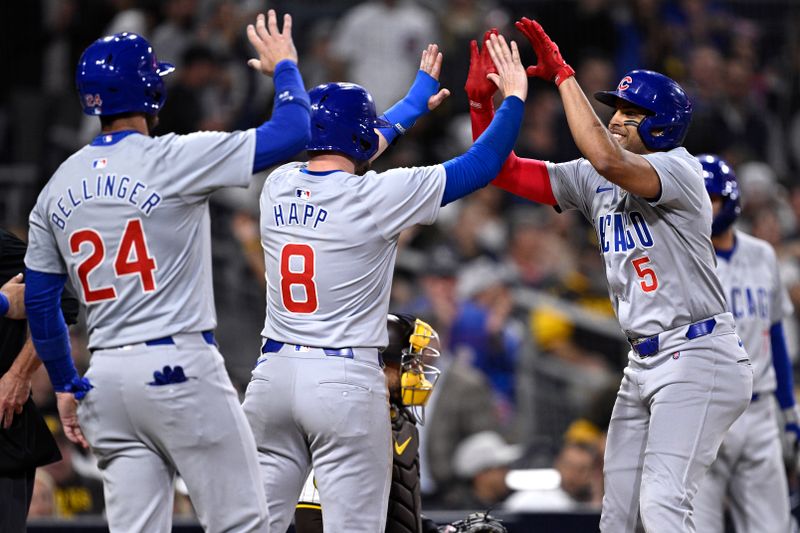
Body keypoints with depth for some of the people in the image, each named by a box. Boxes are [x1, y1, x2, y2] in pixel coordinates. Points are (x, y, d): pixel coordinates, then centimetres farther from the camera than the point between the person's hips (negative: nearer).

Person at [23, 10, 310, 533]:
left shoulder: (57, 187, 10)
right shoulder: (171, 159, -9)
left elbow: (39, 302, 13)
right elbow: (290, 133, -10)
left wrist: (66, 386, 23)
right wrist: (284, 66, 8)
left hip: (106, 377, 6)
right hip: (180, 369, -6)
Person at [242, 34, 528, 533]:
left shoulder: (277, 187, 8)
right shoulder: (376, 195, -8)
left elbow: (344, 149, 29)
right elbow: (480, 165, -2)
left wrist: (416, 101, 42)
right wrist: (513, 99, 14)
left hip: (272, 373, 5)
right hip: (345, 379, -5)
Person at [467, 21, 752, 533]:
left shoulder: (679, 169, -12)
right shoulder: (594, 181, 12)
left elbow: (606, 159, -32)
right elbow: (508, 172, 12)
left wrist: (564, 75, -25)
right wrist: (481, 101, -2)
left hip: (697, 356, -9)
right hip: (644, 363, 9)